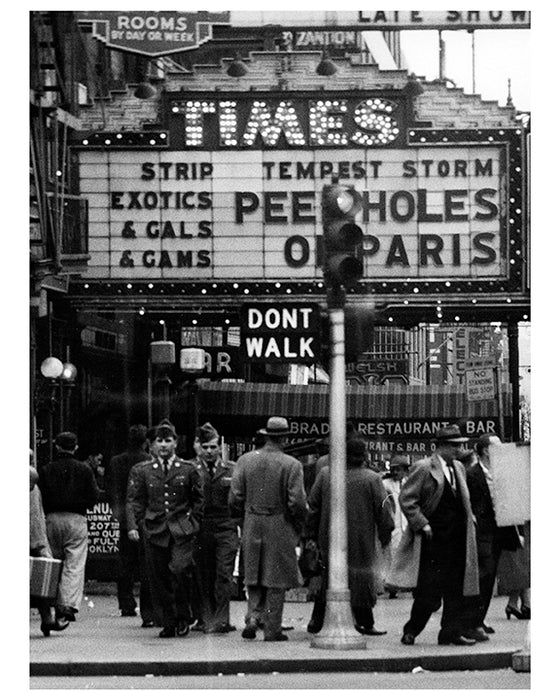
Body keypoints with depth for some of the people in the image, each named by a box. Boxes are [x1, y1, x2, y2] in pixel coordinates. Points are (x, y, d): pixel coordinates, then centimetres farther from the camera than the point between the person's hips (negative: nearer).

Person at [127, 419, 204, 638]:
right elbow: (135, 501, 5)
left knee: (180, 569, -19)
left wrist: (193, 522, 3)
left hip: (182, 530, -2)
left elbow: (199, 499, 13)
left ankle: (182, 616, -1)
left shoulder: (188, 470, 7)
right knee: (158, 579, 1)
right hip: (155, 530, 2)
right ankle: (168, 623, 13)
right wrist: (133, 526, -7)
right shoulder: (141, 471, 8)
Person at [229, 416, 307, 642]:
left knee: (254, 578, 17)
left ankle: (252, 617, 0)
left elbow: (235, 498, 0)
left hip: (252, 527, 3)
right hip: (280, 529, -3)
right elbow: (297, 502, -12)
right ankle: (272, 629, 7)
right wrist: (298, 527, 3)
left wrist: (241, 519, 15)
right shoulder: (292, 465, -11)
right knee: (276, 581, 5)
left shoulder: (245, 460, 0)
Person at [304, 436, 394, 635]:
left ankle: (317, 620, 12)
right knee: (361, 580, 8)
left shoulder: (325, 474, -1)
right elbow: (383, 511, -7)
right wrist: (385, 536, 5)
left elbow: (313, 506, 3)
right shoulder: (372, 479, -9)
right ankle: (364, 622, 13)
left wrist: (310, 534, 9)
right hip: (361, 542, -3)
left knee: (327, 579, 13)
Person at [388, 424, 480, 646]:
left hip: (457, 541, 7)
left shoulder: (459, 468, 14)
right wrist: (423, 525, -14)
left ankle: (452, 632, 11)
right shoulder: (423, 468, -8)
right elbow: (406, 499, -10)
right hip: (433, 540, -7)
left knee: (456, 591, 5)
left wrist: (468, 518, 10)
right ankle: (411, 630, 11)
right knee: (428, 594, -4)